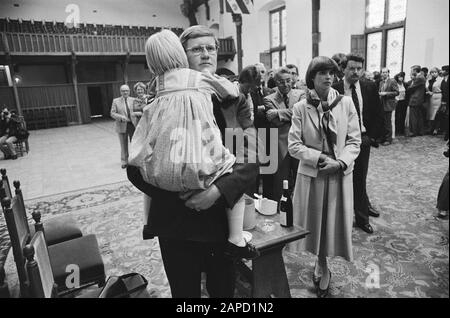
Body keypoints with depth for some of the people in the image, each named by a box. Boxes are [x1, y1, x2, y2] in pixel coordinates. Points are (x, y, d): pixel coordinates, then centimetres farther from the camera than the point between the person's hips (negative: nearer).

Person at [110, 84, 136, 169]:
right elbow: (112, 113, -2)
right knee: (123, 145, 10)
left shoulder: (133, 100, 5)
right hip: (122, 126, 0)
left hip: (132, 125, 0)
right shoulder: (116, 101, 3)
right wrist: (121, 117, -18)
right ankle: (124, 162, 22)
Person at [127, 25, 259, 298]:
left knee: (224, 290, 21)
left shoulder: (235, 101, 1)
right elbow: (136, 168, -5)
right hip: (176, 223, 0)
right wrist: (178, 195, -17)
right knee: (185, 292, 20)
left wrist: (218, 190, -23)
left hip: (225, 220, 1)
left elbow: (252, 159, -9)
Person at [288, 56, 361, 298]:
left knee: (334, 223, 10)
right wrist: (319, 158, -18)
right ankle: (322, 270, 36)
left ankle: (321, 269, 36)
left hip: (340, 175, 1)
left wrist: (341, 162, -16)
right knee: (315, 223, 10)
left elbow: (354, 140, 0)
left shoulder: (346, 103, -1)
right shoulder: (301, 107, -5)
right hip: (312, 174, -1)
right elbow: (293, 145, -6)